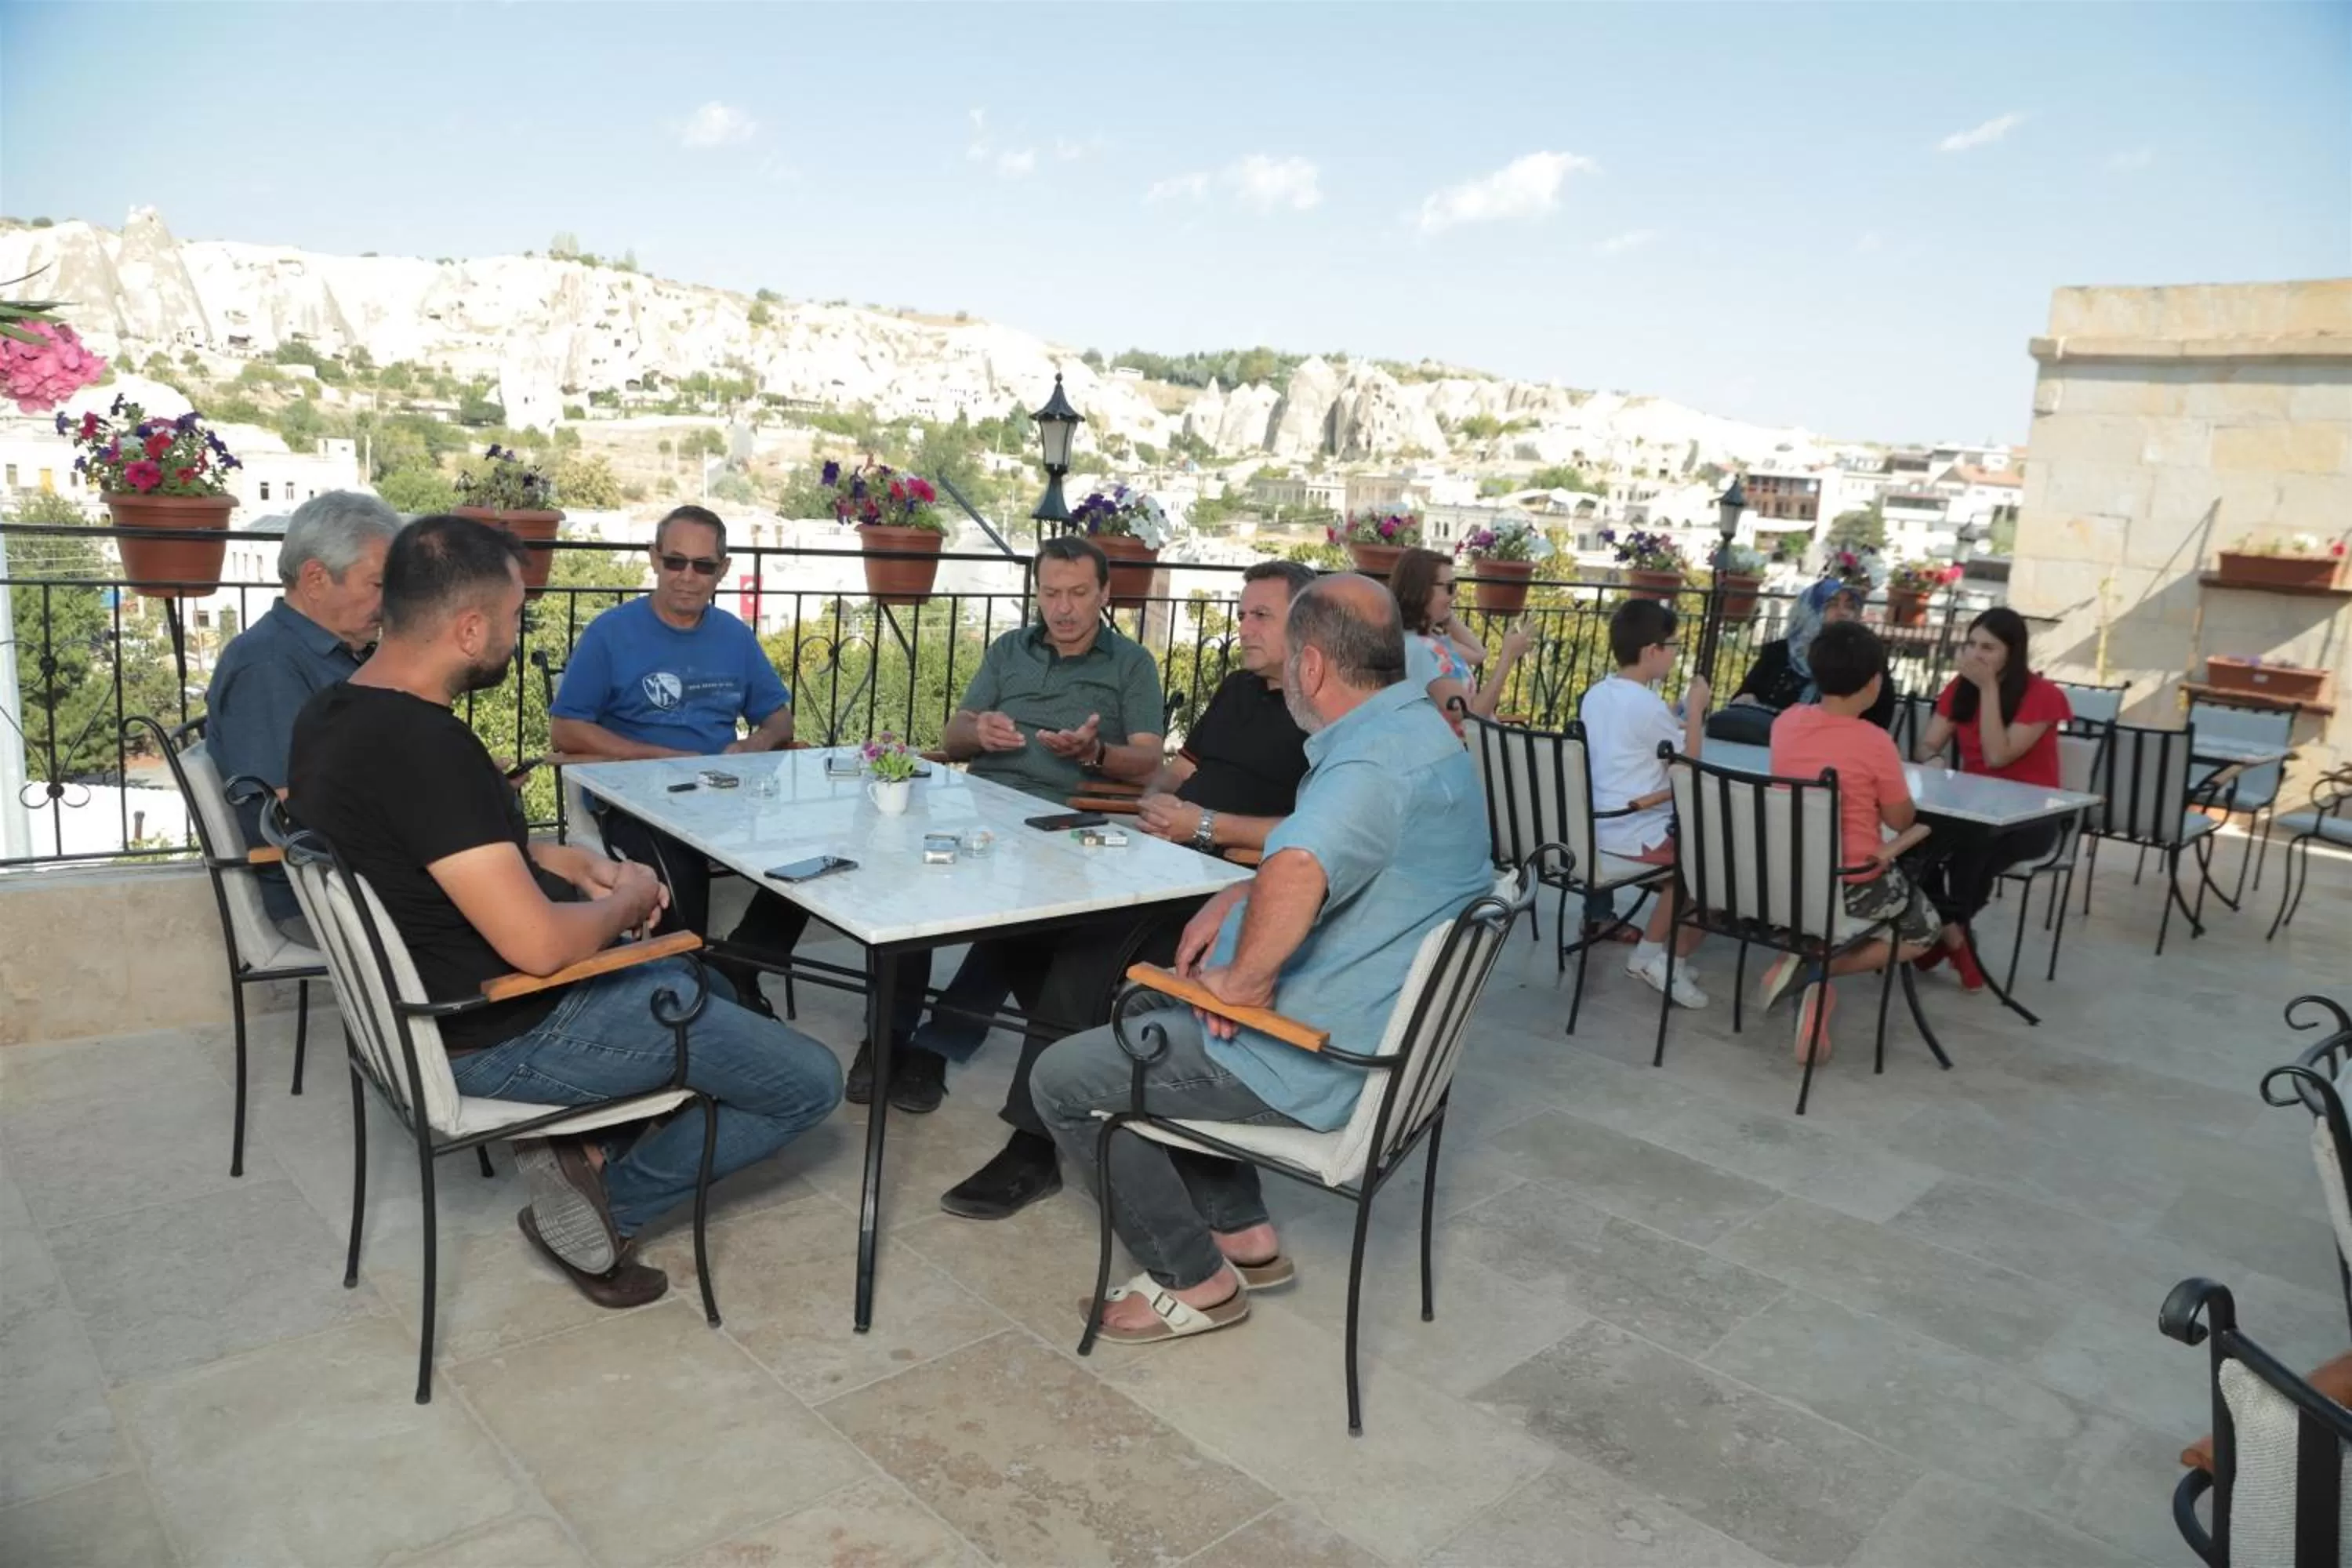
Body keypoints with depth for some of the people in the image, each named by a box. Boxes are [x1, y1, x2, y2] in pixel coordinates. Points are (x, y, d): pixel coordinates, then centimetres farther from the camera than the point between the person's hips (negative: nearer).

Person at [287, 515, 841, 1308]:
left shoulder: (332, 712, 1)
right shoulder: (424, 746, -30)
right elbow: (538, 944, -32)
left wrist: (577, 861, 5)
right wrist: (626, 902, -11)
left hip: (439, 998, 10)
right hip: (506, 1034, -10)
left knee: (707, 987, 29)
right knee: (810, 1081, -4)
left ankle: (582, 1143, 13)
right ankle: (610, 1204, 5)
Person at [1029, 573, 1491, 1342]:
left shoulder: (1372, 763, -27)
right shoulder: (1420, 733, 7)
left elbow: (1297, 871, -48)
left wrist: (1247, 976, -30)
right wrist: (1235, 898, 6)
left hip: (1315, 1060, -11)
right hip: (1370, 1034, 11)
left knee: (1066, 1079, 0)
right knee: (1153, 1016, 29)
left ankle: (1197, 1281, 12)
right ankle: (1242, 1231, 27)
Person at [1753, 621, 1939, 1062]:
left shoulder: (1785, 722, -4)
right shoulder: (1874, 742, -19)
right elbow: (1902, 820, -5)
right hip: (1852, 886, -6)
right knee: (1921, 931, 24)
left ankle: (1800, 956, 9)